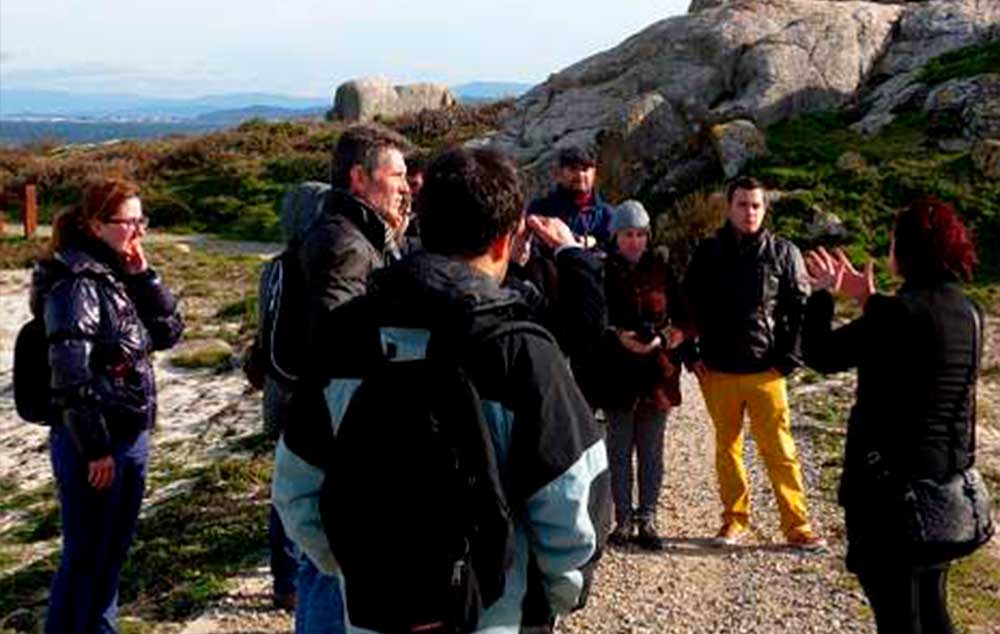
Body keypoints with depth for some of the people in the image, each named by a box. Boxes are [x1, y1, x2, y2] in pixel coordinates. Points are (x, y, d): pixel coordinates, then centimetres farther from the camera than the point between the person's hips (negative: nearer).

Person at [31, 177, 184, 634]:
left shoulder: (121, 275, 9)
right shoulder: (77, 284, -16)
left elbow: (168, 332, 9)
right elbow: (72, 377, -20)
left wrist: (143, 276, -3)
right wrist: (95, 450, -19)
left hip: (131, 438, 8)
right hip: (90, 443, -8)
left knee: (114, 552, 18)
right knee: (85, 555, 2)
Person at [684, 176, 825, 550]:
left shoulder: (783, 253, 2)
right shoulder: (708, 253, 7)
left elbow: (801, 308, 2)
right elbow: (688, 306, 11)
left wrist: (789, 359, -4)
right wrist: (692, 356, 4)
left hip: (766, 371, -2)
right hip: (718, 371, 2)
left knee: (780, 450, -2)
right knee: (727, 448, 11)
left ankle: (797, 526, 7)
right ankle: (735, 521, 22)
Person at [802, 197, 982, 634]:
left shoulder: (898, 311, -20)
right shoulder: (967, 312, 5)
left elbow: (821, 356, -12)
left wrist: (823, 294, 3)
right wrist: (868, 300, 24)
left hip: (890, 479, -8)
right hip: (946, 477, 8)